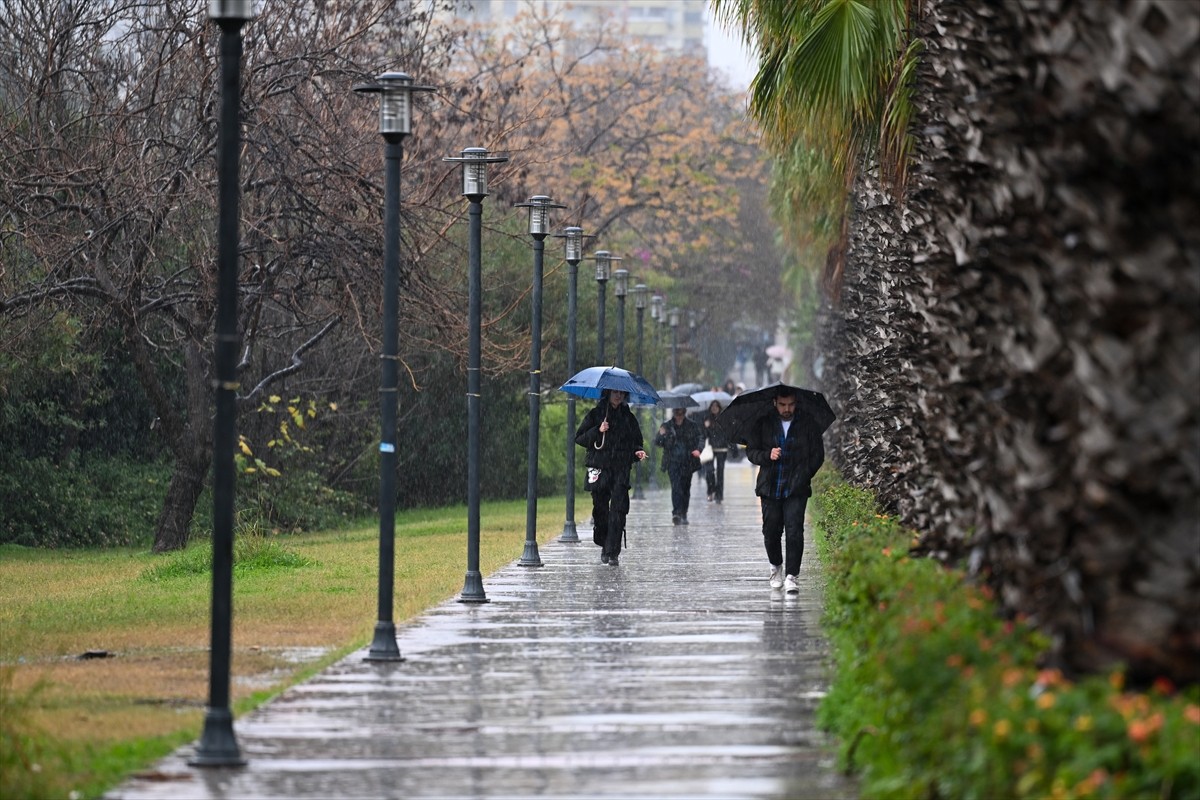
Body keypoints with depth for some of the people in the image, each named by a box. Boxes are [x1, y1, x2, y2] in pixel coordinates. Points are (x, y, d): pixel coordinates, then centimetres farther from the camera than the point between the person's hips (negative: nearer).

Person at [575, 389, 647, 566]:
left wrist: (638, 452, -1)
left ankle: (612, 552, -12)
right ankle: (605, 545, 23)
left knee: (618, 510, -11)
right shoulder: (595, 414, 6)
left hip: (621, 470, 1)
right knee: (600, 509, 2)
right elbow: (579, 438, 3)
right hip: (599, 469, 0)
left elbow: (636, 442, 21)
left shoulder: (628, 417, 13)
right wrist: (597, 431, -11)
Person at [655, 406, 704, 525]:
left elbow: (701, 438, 2)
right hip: (673, 462, -2)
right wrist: (661, 435, -20)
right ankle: (676, 513, -26)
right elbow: (657, 442, 3)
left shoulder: (692, 426, 6)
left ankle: (683, 514, 20)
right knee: (676, 486, -17)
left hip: (687, 463, 2)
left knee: (686, 488, 8)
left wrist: (698, 449, -18)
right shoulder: (666, 426, 6)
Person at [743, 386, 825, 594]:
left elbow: (818, 455, 9)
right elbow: (751, 451, 7)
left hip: (796, 489, -2)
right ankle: (776, 567, 32)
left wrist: (803, 476, 0)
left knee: (794, 531, -11)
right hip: (770, 488, 2)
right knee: (771, 530, 7)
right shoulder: (762, 424, 6)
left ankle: (791, 576, -8)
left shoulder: (808, 424, 4)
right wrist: (767, 456, -14)